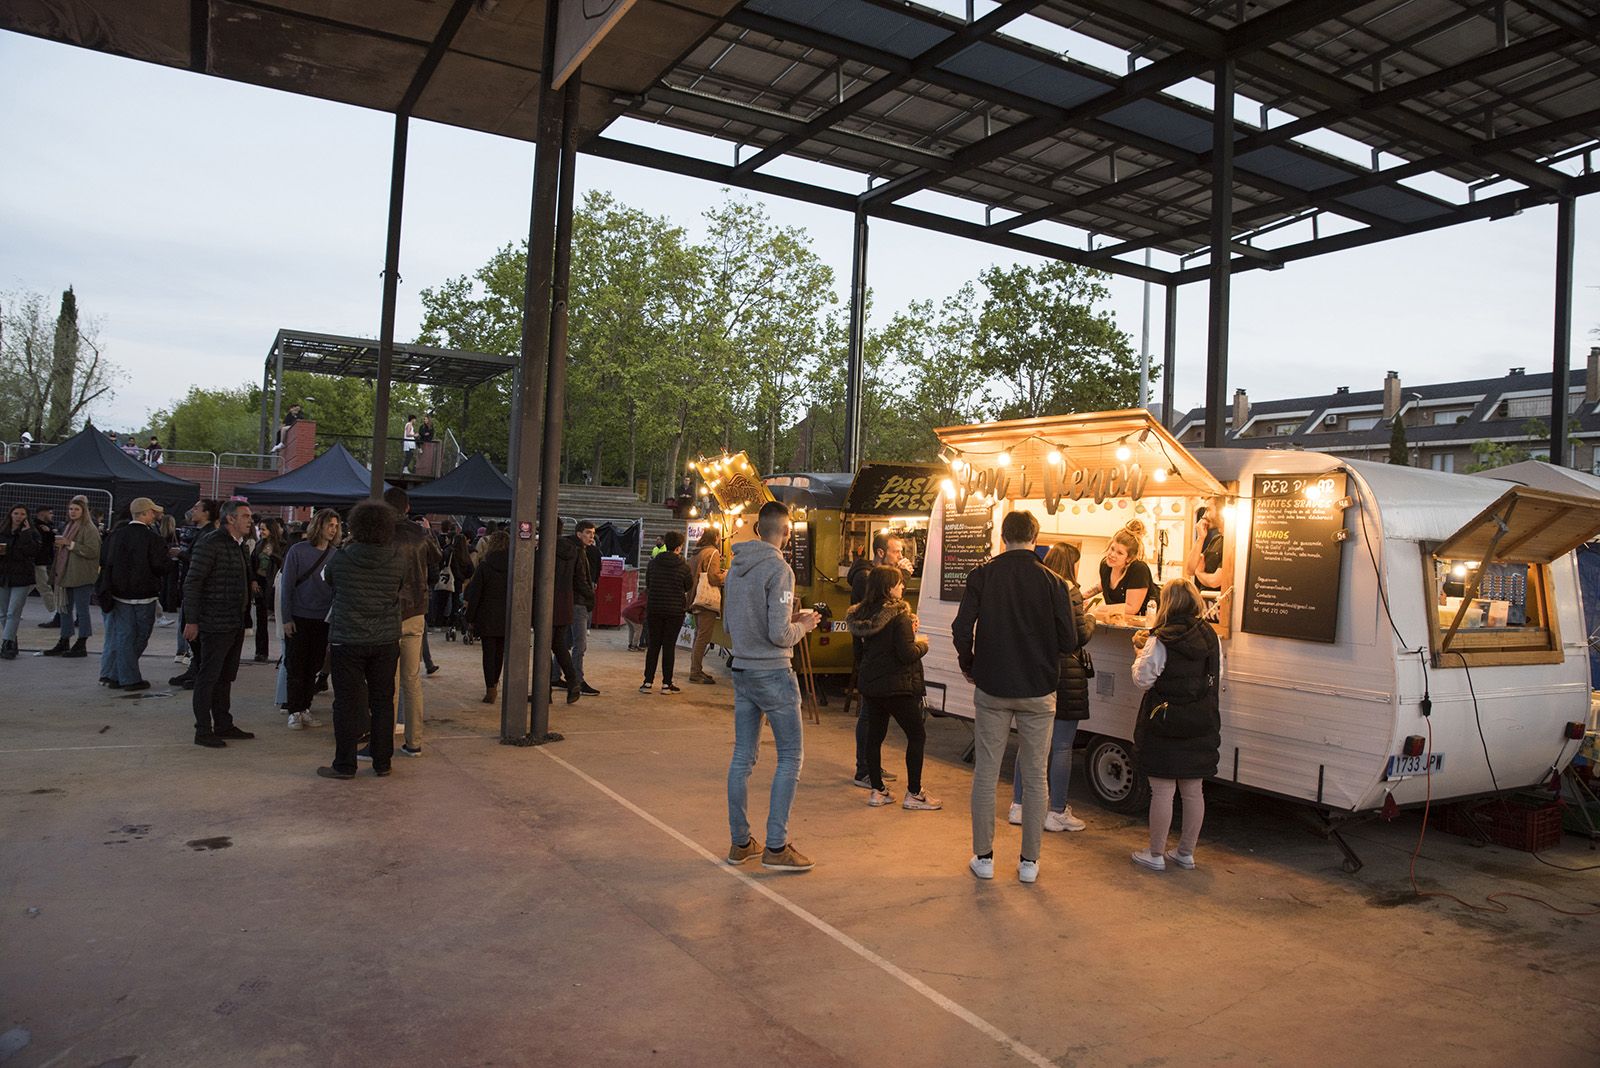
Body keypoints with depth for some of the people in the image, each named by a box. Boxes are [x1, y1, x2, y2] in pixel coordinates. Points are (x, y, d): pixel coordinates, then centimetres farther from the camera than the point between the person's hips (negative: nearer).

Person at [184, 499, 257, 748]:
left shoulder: (240, 546, 13)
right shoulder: (210, 543, -14)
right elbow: (192, 583, -16)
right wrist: (191, 620, -17)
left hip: (236, 624, 9)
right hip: (216, 623, -9)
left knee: (225, 678, 16)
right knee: (208, 678, 0)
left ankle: (224, 725, 25)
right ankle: (203, 731, 7)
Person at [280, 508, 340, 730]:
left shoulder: (335, 555, 2)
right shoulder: (298, 551, -6)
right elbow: (286, 586, -4)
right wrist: (286, 618, -8)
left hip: (323, 620, 3)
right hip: (298, 618, -3)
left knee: (313, 668, 9)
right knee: (296, 668, 3)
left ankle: (305, 709, 19)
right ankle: (294, 712, 12)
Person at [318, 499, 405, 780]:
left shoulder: (341, 558, -7)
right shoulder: (400, 557, -7)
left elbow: (327, 578, 12)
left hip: (347, 640, -1)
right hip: (386, 640, 2)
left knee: (347, 702, 5)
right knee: (382, 702, 9)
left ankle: (345, 765, 9)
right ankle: (382, 763, 16)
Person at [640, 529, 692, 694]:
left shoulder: (653, 563, -2)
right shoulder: (683, 567, -9)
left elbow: (647, 583, 10)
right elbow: (689, 587, 5)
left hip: (654, 608, 2)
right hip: (675, 610, -2)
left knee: (653, 645, 9)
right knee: (669, 646, 4)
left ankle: (648, 682, 8)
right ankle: (666, 684, 6)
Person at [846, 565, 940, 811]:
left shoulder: (861, 615, 4)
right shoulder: (899, 616, -18)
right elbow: (907, 654, -22)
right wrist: (922, 644, -1)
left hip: (869, 684, 7)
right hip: (896, 686, -7)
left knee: (875, 735, 12)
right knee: (917, 735, 6)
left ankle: (877, 791, 17)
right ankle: (913, 794, 8)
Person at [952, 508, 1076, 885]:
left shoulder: (982, 575, -6)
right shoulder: (1052, 581, -7)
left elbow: (962, 628, -11)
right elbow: (1068, 641, -7)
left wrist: (968, 664, 6)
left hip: (992, 688, 0)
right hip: (1038, 690, 0)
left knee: (985, 773, 10)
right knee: (1034, 777, 10)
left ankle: (983, 857, 17)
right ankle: (1029, 862, 16)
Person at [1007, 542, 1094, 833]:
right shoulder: (1069, 592, -13)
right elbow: (1081, 636, -12)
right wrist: (1090, 620, 9)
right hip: (1064, 675, -7)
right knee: (1062, 746, 3)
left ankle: (1019, 805, 21)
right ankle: (1057, 813, 11)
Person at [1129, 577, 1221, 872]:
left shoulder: (1160, 641, -15)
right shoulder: (1211, 637, 2)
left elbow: (1143, 680, -14)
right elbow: (1217, 676, 14)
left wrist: (1141, 653, 3)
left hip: (1165, 724, -5)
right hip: (1201, 725, 6)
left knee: (1162, 791, 2)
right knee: (1193, 791, 13)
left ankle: (1156, 854, 11)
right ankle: (1186, 852, 25)